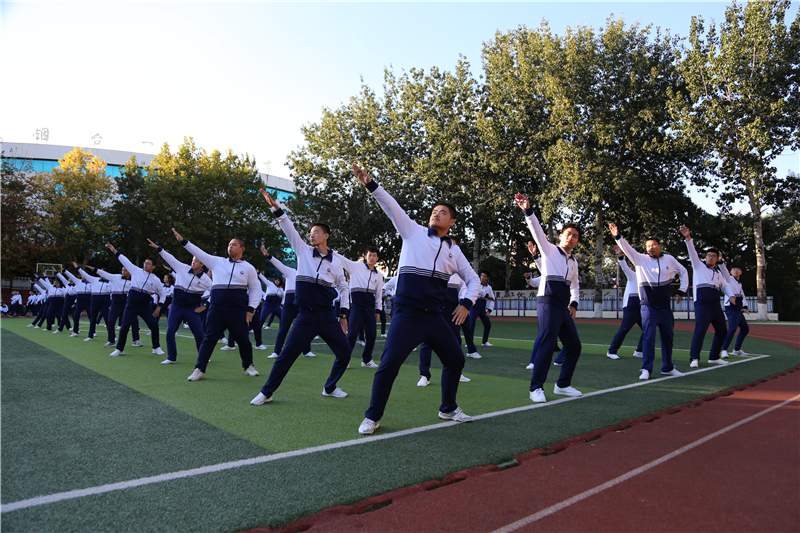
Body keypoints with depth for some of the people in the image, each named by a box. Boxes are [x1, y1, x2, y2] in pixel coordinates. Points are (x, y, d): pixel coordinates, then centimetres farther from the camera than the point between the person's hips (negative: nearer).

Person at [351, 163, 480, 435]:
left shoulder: (454, 250, 12)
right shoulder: (414, 232, 4)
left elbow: (472, 278, 17)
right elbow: (392, 207, -8)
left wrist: (467, 303, 1)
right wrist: (371, 185, -19)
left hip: (435, 316, 5)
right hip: (407, 314, -4)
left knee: (455, 359, 9)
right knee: (389, 363, -13)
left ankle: (448, 408, 32)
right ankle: (372, 417, 5)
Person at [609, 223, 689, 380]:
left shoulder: (670, 259, 5)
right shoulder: (641, 259, -2)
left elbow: (683, 271, 19)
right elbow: (627, 248, -15)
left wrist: (682, 290, 12)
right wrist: (618, 236, -31)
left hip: (665, 306, 4)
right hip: (649, 307, -4)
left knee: (668, 337, 13)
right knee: (649, 337, -9)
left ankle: (667, 367, 27)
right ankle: (646, 369, -6)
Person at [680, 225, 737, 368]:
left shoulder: (718, 274, 24)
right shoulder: (699, 266, 8)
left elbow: (725, 286, 29)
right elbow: (693, 253, -4)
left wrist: (731, 295, 7)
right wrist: (688, 238, -19)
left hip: (715, 305, 7)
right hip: (702, 304, -7)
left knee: (722, 331, 11)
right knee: (700, 330, -18)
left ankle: (714, 357, 22)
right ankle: (694, 359, -17)